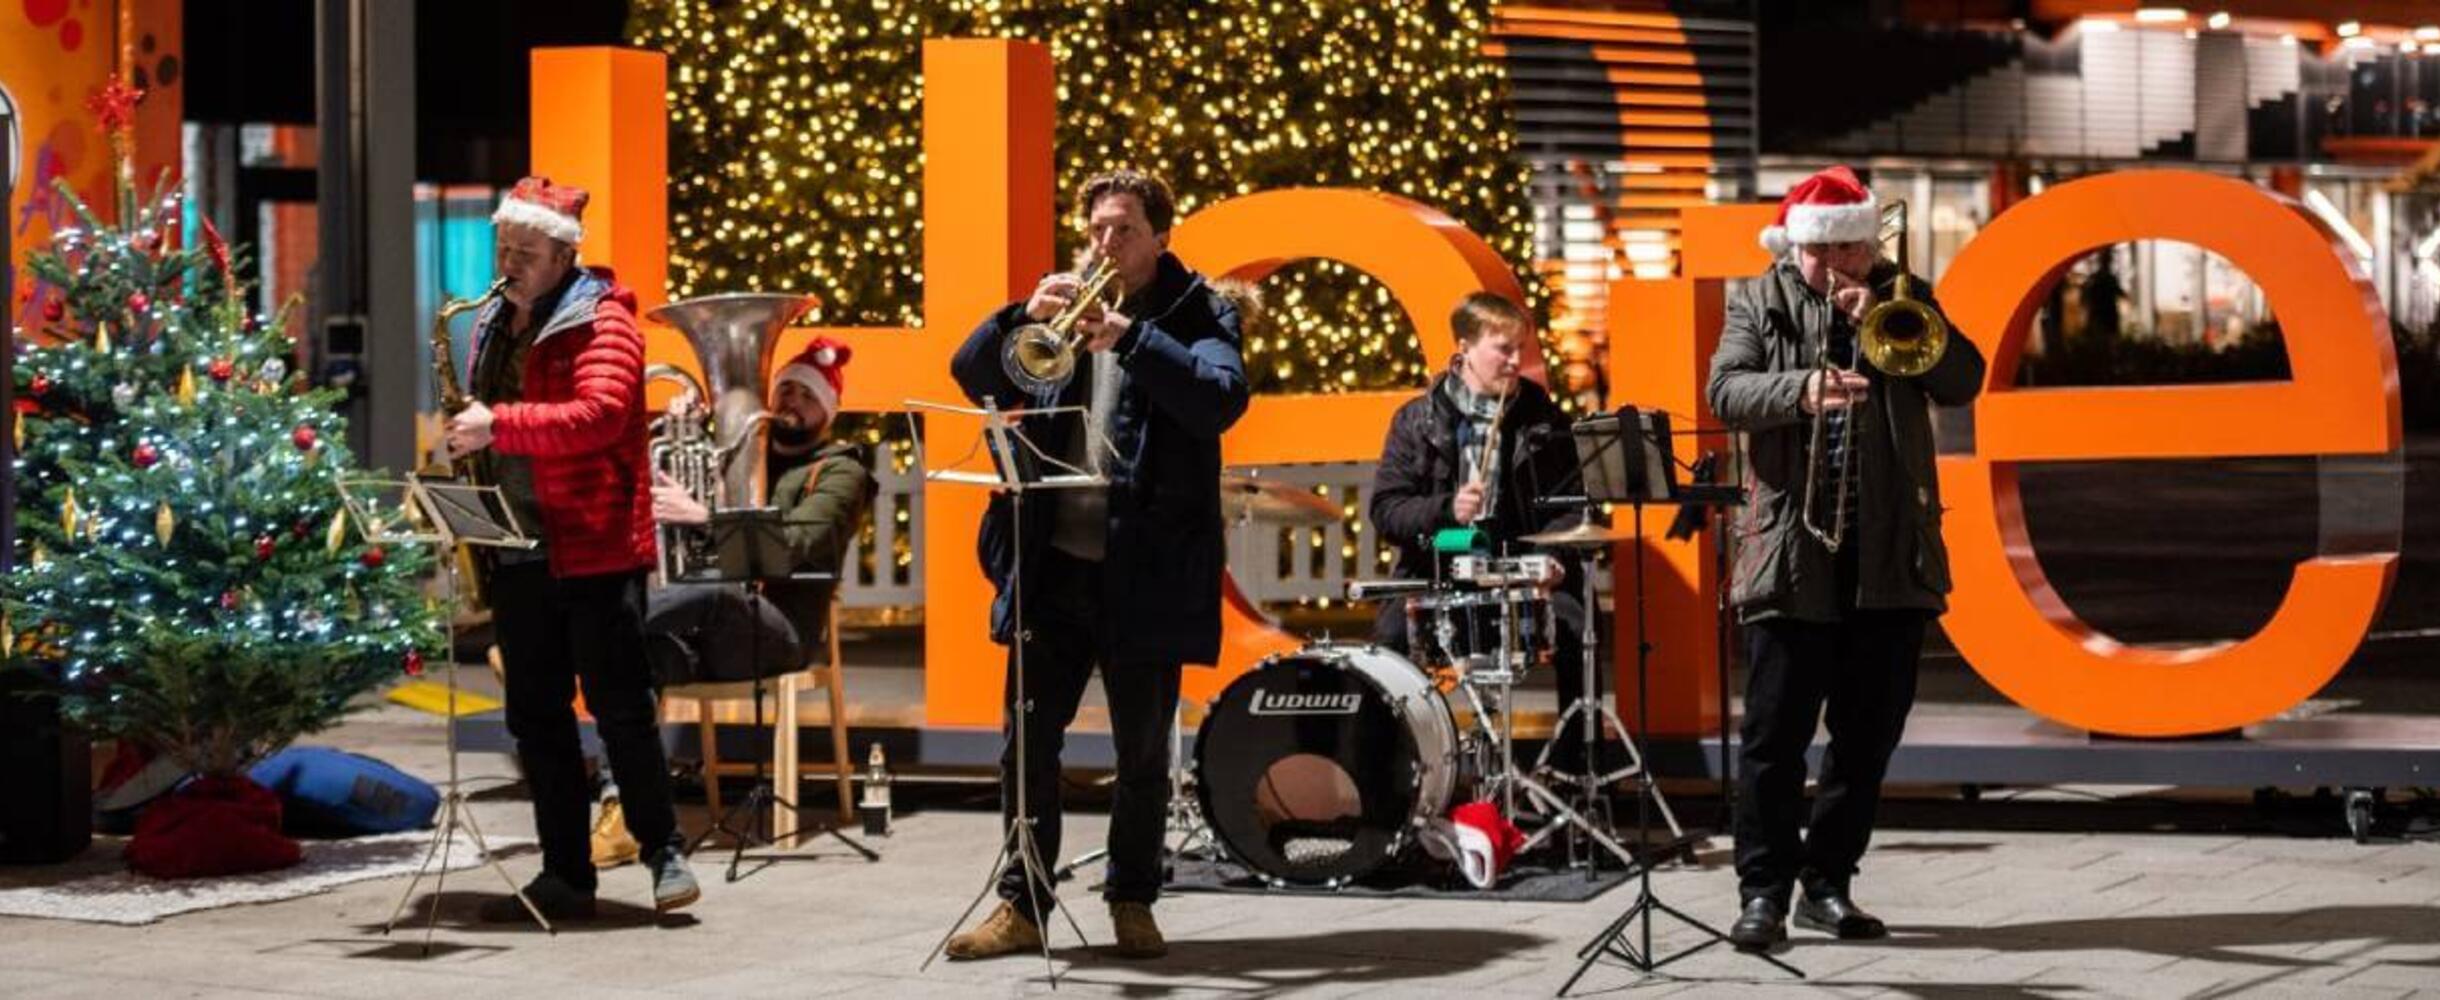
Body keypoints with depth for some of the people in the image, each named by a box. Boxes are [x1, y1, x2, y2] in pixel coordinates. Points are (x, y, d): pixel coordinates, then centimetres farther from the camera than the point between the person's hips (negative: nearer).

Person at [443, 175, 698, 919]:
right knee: (536, 716, 7)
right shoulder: (493, 326, 15)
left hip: (595, 548, -7)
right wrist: (465, 438, 4)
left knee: (620, 707, -5)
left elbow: (598, 416, -23)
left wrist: (498, 425, -30)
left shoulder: (602, 322, -8)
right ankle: (566, 874, 11)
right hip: (518, 548, 7)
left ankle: (664, 852, 6)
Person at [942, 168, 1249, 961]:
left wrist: (1128, 336, -25)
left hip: (1145, 573, -3)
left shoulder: (1197, 313, 1)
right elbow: (973, 375, 3)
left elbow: (1222, 398, -17)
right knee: (1028, 744, 4)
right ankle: (1022, 906, 12)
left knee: (1142, 754, 5)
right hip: (1053, 565, 3)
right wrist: (1026, 316, -15)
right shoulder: (1067, 304, 11)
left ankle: (1133, 903, 17)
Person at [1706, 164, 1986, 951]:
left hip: (1892, 553, 3)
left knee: (1870, 731, 6)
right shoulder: (1760, 301, 5)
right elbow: (1726, 390, -9)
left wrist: (1880, 318, -12)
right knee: (1776, 729, -4)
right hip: (1792, 550, -2)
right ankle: (1764, 889, 3)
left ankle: (1828, 882, 17)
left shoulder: (1903, 299, 11)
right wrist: (1802, 389, -27)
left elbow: (1962, 382, -2)